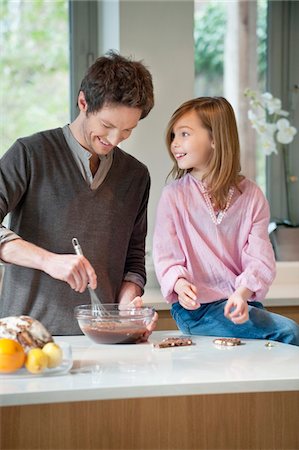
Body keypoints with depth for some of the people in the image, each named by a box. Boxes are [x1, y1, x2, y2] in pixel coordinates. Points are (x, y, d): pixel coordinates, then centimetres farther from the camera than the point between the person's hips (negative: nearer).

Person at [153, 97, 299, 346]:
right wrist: (179, 284, -25)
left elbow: (260, 258, -4)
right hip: (196, 309, -3)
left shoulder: (250, 194, 4)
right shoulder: (174, 195, 1)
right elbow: (166, 256, -3)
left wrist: (243, 293, -23)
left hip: (244, 304, 3)